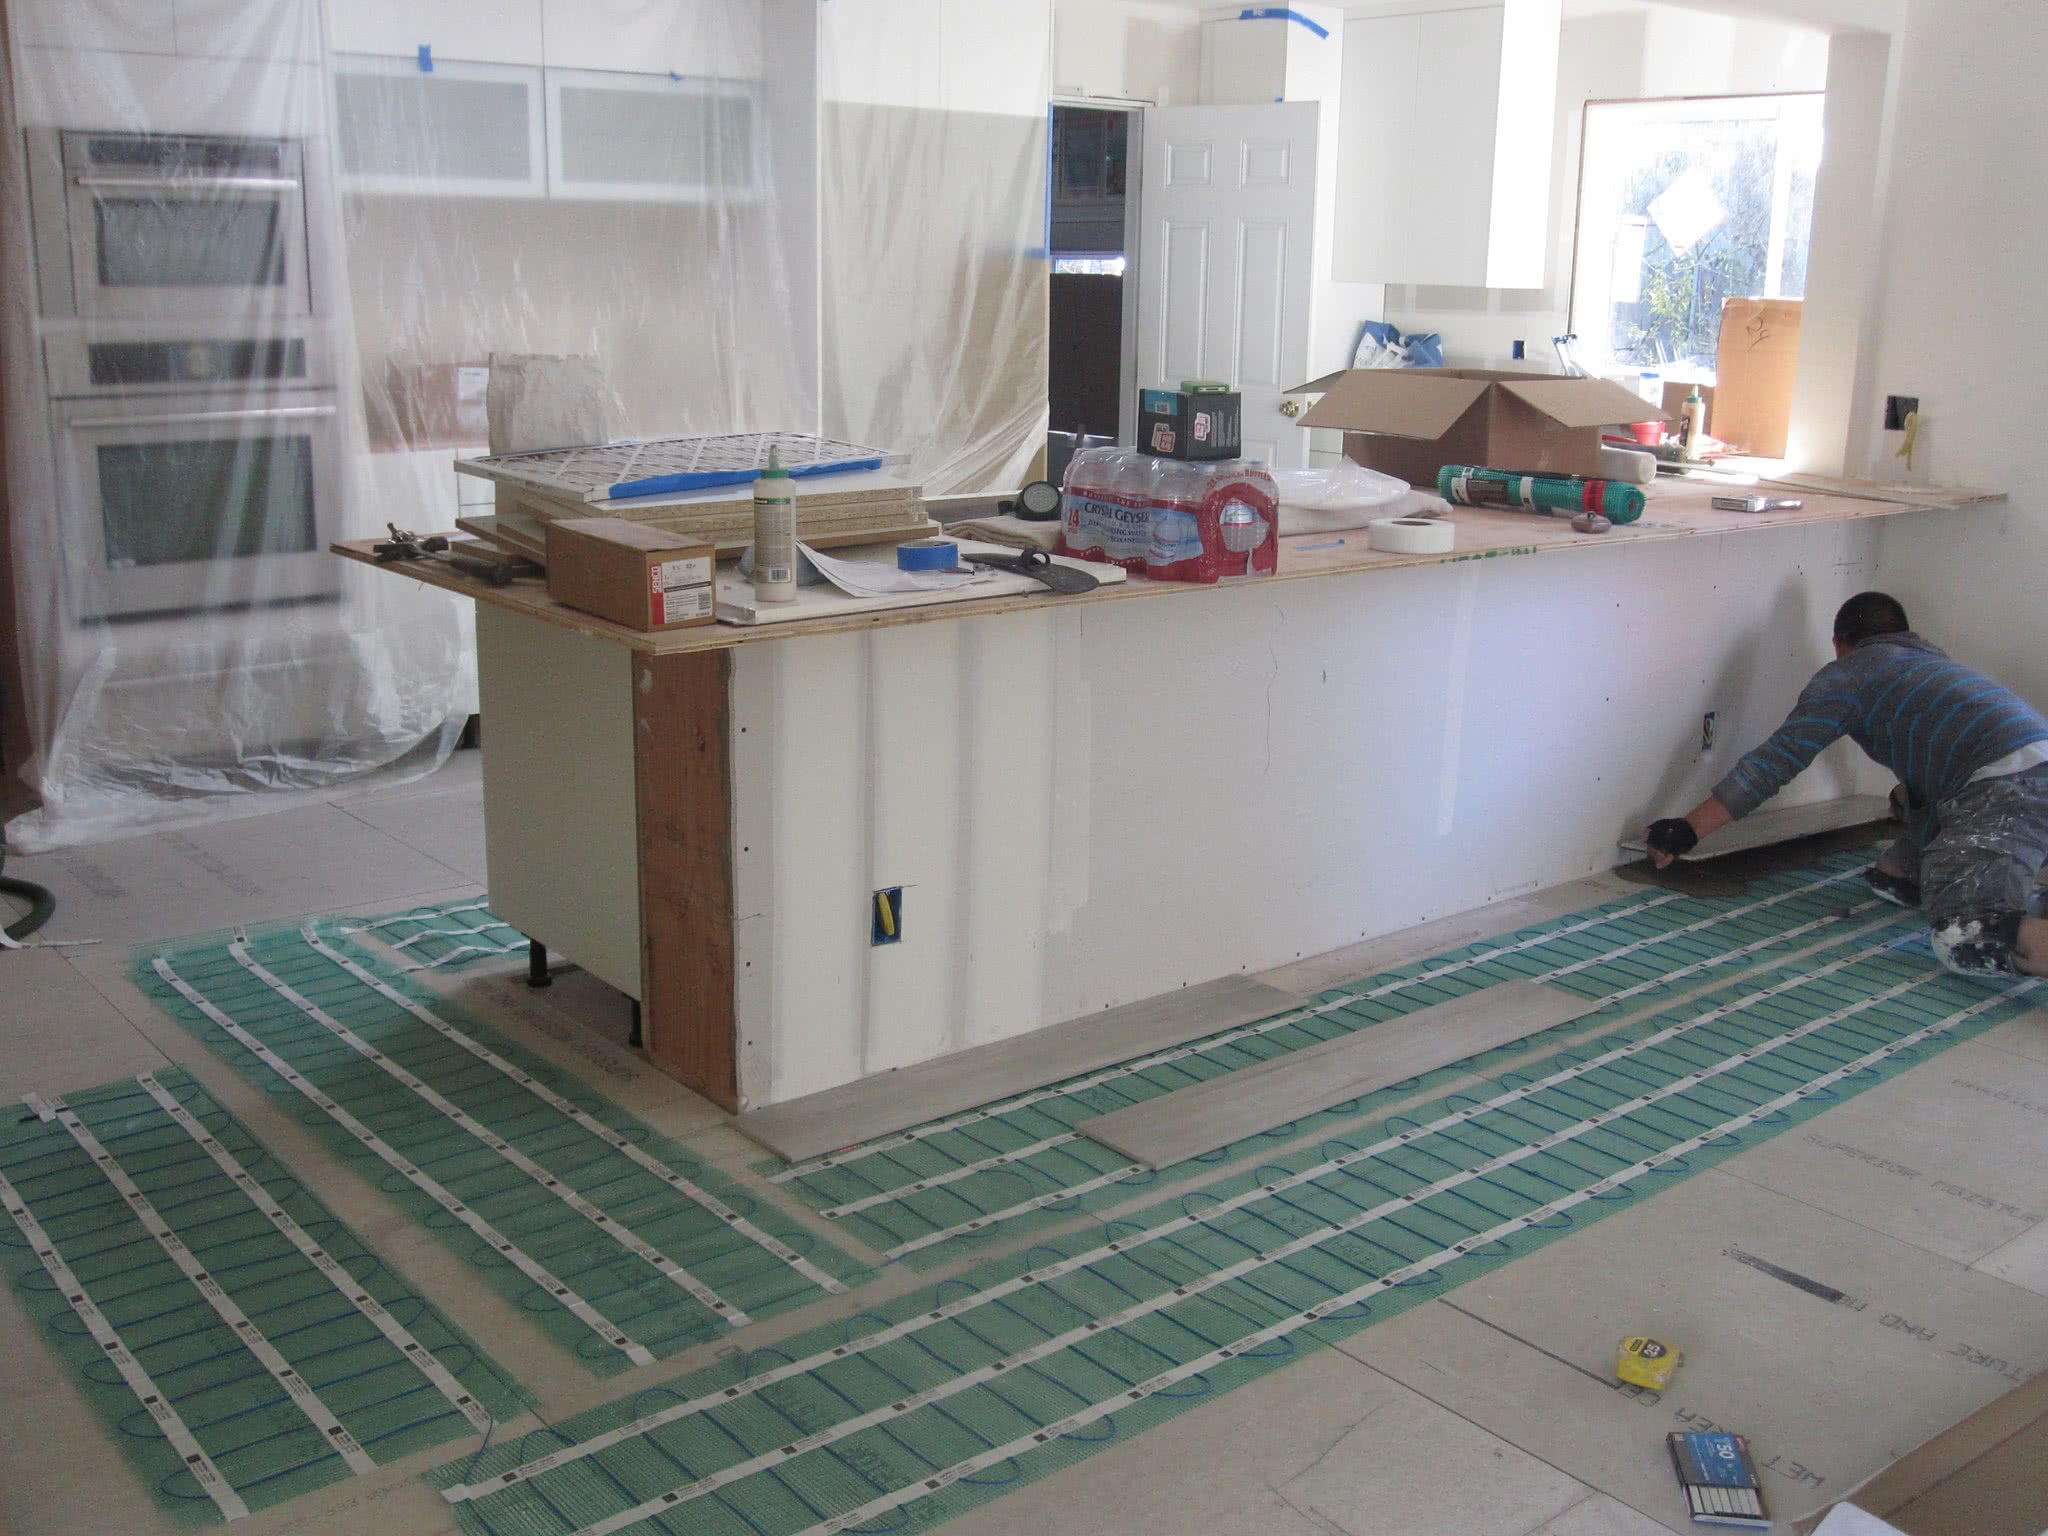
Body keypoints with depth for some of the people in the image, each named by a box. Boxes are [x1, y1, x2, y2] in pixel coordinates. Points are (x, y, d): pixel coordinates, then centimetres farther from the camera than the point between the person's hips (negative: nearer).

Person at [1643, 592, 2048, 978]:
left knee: (1961, 939, -22)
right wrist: (1908, 799, 71)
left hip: (2006, 784, -8)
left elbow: (1772, 763, 3)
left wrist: (1689, 829, 8)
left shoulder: (1844, 676, 9)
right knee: (1890, 876, 14)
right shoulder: (1930, 655, 32)